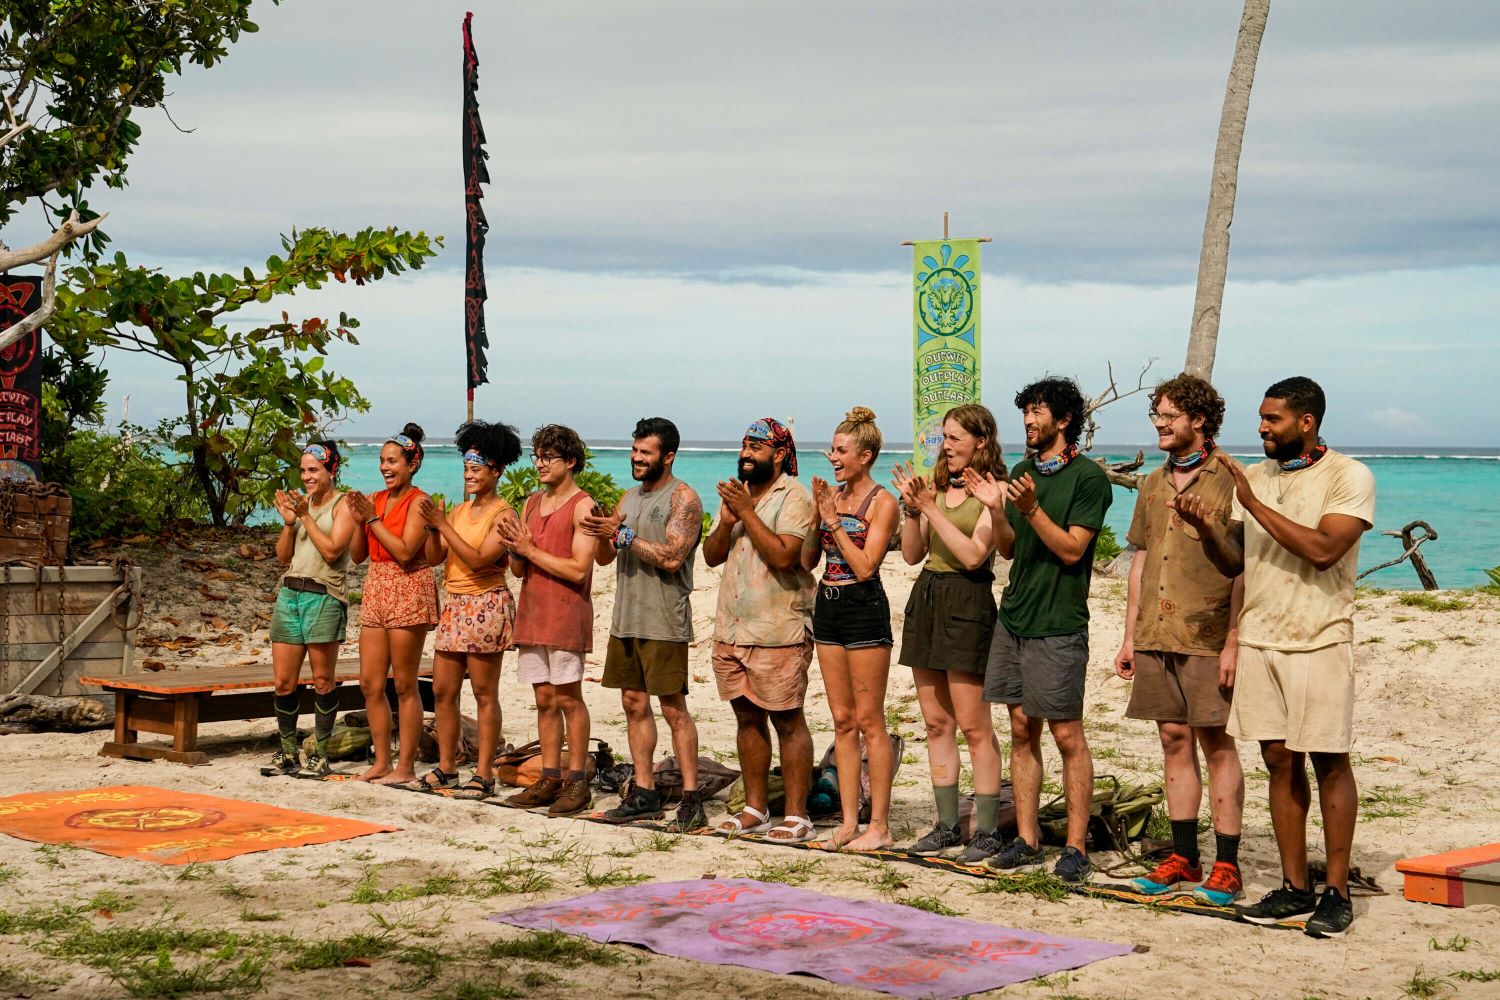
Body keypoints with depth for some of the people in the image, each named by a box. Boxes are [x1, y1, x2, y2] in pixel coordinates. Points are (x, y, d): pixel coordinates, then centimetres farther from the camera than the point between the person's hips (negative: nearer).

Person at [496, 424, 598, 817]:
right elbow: (519, 570, 14)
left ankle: (577, 782, 1)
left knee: (568, 698, -4)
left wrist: (531, 550, -13)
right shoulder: (531, 503, 14)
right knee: (544, 700, 9)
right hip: (532, 611, 7)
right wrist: (513, 548, -7)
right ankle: (550, 780, 13)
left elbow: (579, 570, -16)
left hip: (566, 615, -7)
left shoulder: (582, 506, -8)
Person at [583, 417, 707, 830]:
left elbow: (672, 557, -19)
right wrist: (602, 534, -7)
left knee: (674, 708, -6)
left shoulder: (683, 498, -7)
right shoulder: (630, 497, 16)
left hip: (663, 622, -8)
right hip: (625, 618, 8)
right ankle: (644, 793, 15)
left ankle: (691, 799, -3)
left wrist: (622, 534, -18)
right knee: (634, 703, 9)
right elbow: (603, 558, 15)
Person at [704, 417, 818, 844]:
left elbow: (784, 555, -21)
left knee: (787, 720, -3)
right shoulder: (736, 493, 15)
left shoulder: (793, 497, -8)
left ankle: (796, 815, 1)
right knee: (747, 717, 12)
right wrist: (727, 520, -6)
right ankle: (755, 808, 21)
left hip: (778, 630, -7)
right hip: (732, 628, 7)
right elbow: (712, 555, 12)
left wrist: (746, 512, -17)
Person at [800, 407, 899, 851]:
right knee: (842, 720, 9)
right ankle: (849, 822, 14)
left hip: (864, 607, -7)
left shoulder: (881, 502, -8)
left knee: (868, 720, -3)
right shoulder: (831, 495, 11)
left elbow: (865, 566, -15)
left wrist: (835, 521, -13)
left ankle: (879, 826, 3)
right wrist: (816, 514, -2)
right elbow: (807, 560, 10)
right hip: (828, 606, 7)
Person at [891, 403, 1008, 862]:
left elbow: (974, 554, -17)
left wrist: (932, 509, -16)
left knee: (973, 725, -5)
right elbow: (912, 554, 11)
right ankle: (947, 826, 18)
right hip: (926, 597, 7)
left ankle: (987, 830, 1)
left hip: (967, 603, -7)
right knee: (936, 723, 10)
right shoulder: (938, 485, 11)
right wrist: (911, 508, -3)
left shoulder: (991, 489, -7)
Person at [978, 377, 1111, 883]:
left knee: (1067, 736, -3)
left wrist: (1032, 508, -23)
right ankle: (1027, 840, 16)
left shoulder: (1089, 477, -7)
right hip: (1013, 618, 7)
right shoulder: (1023, 472, 14)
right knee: (1022, 731, 9)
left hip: (1058, 625, -7)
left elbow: (1071, 549, -14)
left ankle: (1076, 847, 2)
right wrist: (997, 511, -4)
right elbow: (1008, 549, 14)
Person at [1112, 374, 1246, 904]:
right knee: (1174, 740, 9)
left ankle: (1226, 864, 3)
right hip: (1156, 636, 6)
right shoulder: (1153, 485, 15)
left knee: (1215, 742, -2)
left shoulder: (1228, 482, -6)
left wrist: (1233, 641, -16)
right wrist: (1129, 636, 15)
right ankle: (1183, 857, 17)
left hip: (1207, 637, -6)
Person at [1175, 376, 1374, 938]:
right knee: (1280, 762, 7)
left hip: (1320, 640, -5)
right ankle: (1294, 889, 14)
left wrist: (1255, 504, -19)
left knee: (1329, 763, -1)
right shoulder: (1254, 476, 12)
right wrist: (1208, 529, -7)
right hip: (1259, 639, 5)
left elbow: (1323, 550, -20)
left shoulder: (1349, 477, -6)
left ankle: (1336, 892, 6)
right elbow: (1234, 563, 13)